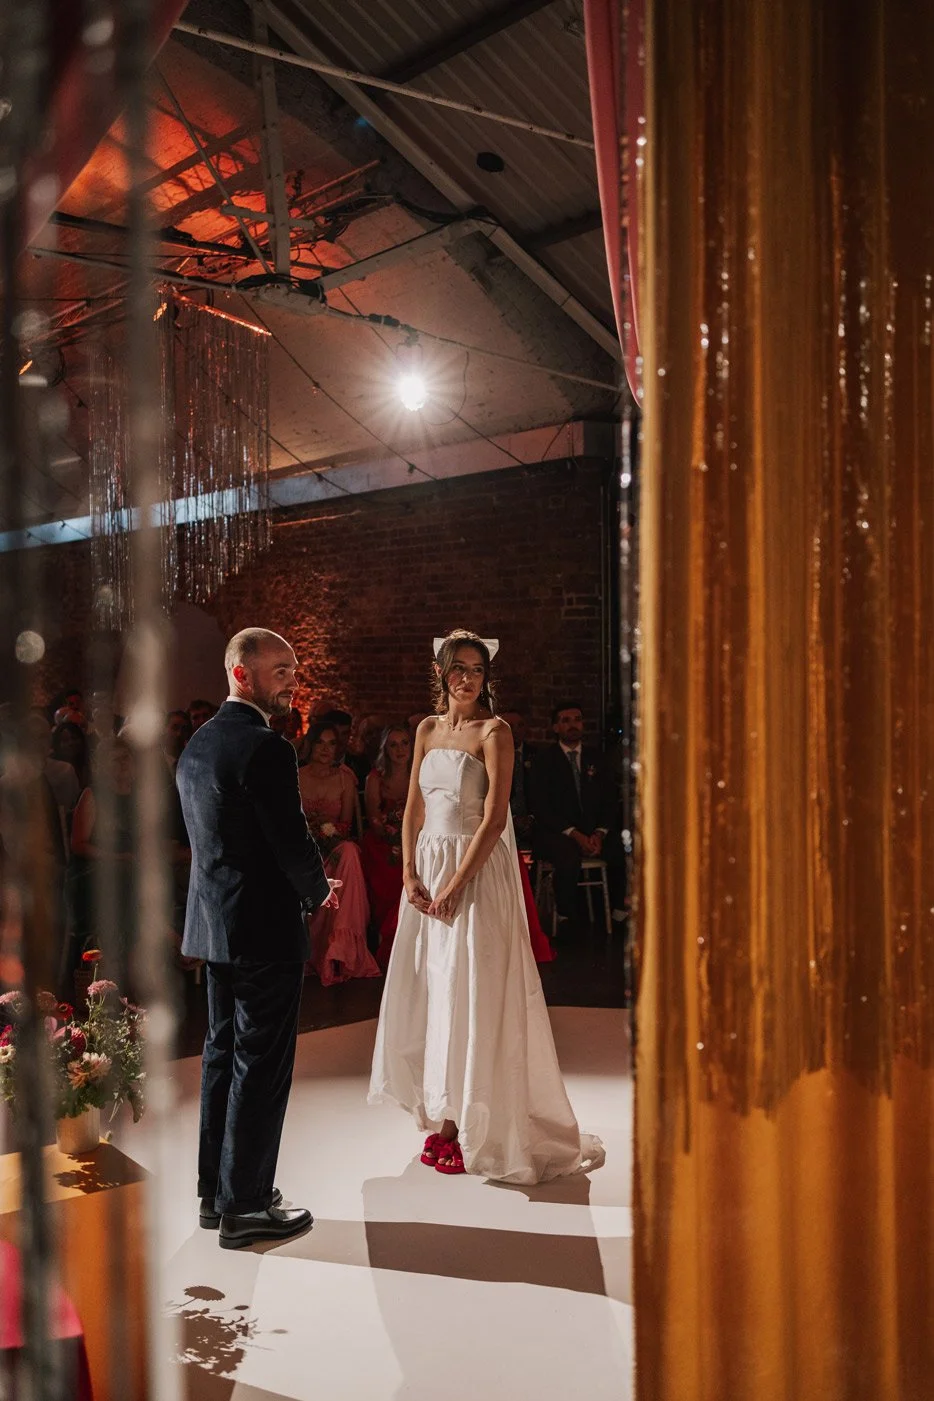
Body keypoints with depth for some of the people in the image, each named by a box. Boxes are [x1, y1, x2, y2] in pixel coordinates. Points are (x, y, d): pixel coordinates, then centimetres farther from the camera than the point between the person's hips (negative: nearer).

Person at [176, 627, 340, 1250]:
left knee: (222, 1053, 17)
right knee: (262, 1064, 1)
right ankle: (245, 1207, 10)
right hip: (265, 929, -9)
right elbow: (293, 843, -20)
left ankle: (215, 1191, 28)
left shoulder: (196, 745, 10)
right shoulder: (266, 748, -19)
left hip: (214, 924, 9)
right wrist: (320, 890, 1)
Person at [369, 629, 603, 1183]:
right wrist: (411, 875, -1)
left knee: (470, 993, -2)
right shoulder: (428, 730, 12)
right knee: (429, 991, 9)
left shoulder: (494, 731, -7)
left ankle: (475, 1127, 10)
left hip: (478, 872, -6)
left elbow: (494, 817, -14)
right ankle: (444, 1120, 21)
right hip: (428, 868, 6)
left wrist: (455, 885, -17)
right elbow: (414, 808, 11)